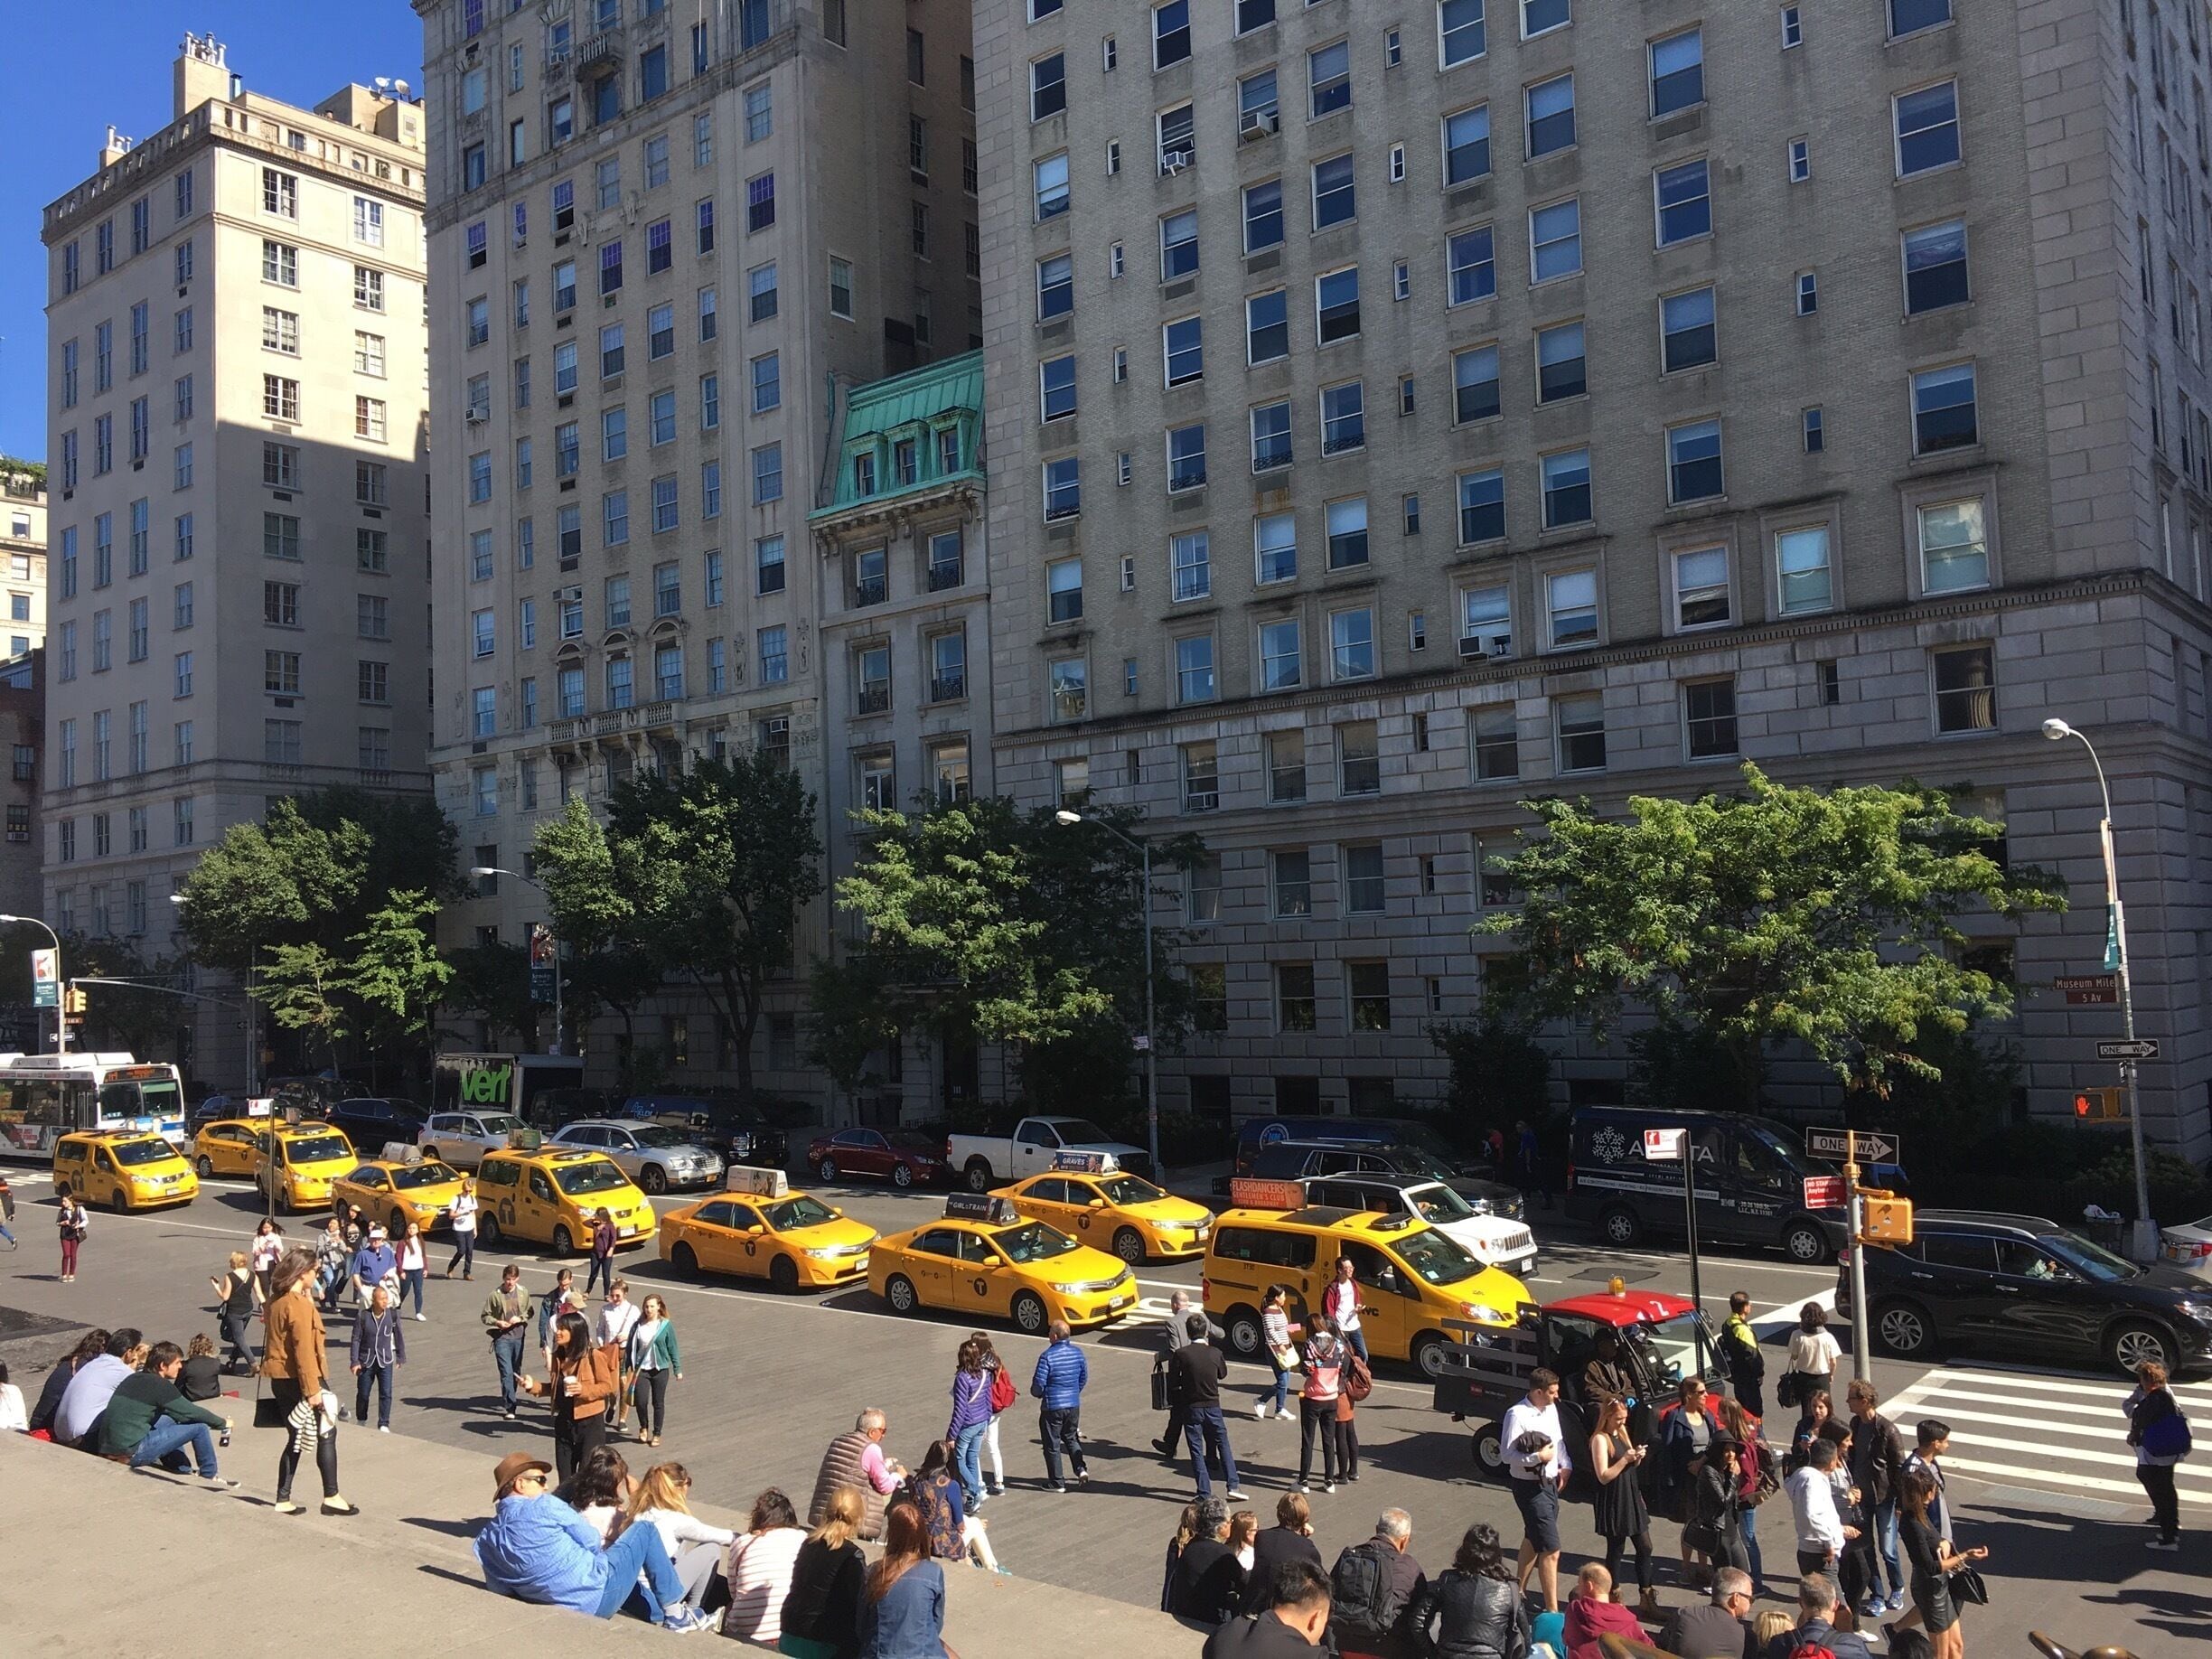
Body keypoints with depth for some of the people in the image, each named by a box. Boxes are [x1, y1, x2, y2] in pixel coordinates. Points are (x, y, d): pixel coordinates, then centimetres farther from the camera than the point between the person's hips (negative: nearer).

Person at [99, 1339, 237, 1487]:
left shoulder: (134, 1378, 13)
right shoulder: (159, 1385, -12)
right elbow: (192, 1412, -8)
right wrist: (222, 1423, 8)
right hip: (132, 1454, -9)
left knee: (169, 1420, 26)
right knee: (199, 1427, -4)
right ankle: (210, 1477, 14)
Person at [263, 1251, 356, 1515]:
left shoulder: (275, 1302, 9)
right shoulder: (300, 1305, -18)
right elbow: (304, 1349, -21)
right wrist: (313, 1389, -20)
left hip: (280, 1380, 9)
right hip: (299, 1379, -9)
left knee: (296, 1439, 15)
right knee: (327, 1434, 2)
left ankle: (283, 1500, 16)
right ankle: (331, 1497, 5)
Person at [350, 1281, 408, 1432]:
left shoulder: (392, 1314, -7)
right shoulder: (363, 1316, -11)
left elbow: (399, 1336, 4)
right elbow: (356, 1339, -5)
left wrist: (401, 1357, 9)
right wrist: (355, 1361, -8)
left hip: (385, 1361, 0)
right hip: (366, 1361, 0)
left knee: (386, 1393, -7)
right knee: (363, 1394, 11)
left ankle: (384, 1425, 2)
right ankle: (361, 1422, 34)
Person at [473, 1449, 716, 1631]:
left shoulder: (485, 1539, 3)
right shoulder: (543, 1506, -16)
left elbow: (501, 1588, 8)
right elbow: (592, 1541, -9)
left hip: (573, 1611, 8)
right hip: (598, 1593, -8)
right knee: (645, 1531, 11)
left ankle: (661, 1617, 37)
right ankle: (675, 1613, 15)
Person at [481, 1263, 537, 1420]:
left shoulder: (524, 1293, 1)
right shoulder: (495, 1295, -7)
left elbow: (530, 1312, 9)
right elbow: (485, 1316, 0)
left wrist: (520, 1318, -10)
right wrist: (497, 1322, -17)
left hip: (518, 1337, 4)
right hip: (502, 1338, -4)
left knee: (516, 1372, 13)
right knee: (507, 1372, -11)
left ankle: (507, 1402, 30)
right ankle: (509, 1407, -9)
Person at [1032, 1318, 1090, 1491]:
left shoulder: (1047, 1356, -20)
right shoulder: (1077, 1353, -1)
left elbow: (1038, 1384, -17)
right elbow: (1084, 1377, 10)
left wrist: (1037, 1393, 5)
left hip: (1052, 1407, -5)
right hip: (1074, 1405, 6)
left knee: (1052, 1445, 9)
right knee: (1071, 1438, 24)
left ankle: (1057, 1482, 15)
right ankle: (1081, 1469, 10)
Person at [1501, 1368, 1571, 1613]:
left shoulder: (1551, 1409, 2)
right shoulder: (1517, 1415, -23)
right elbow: (1507, 1454, -23)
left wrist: (1565, 1466, 3)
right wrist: (1538, 1457, -26)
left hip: (1550, 1483, 9)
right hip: (1530, 1488, -9)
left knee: (1533, 1538, 25)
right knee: (1550, 1551, -9)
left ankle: (1519, 1587, 44)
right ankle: (1552, 1609, -1)